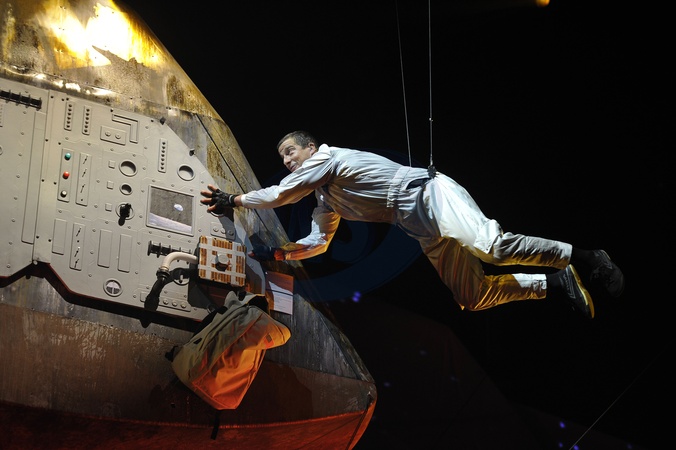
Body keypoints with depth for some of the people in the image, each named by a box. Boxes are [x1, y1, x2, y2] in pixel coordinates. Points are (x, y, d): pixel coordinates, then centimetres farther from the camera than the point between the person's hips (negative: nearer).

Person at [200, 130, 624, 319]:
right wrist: (272, 254, 26)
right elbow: (316, 244, 36)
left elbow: (279, 195, -7)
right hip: (426, 230, 9)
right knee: (472, 296, -5)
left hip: (430, 195, -9)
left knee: (495, 246, -31)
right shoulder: (326, 202, 26)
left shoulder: (328, 157, 1)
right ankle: (556, 282, -5)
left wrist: (233, 200, 4)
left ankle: (581, 257, -25)